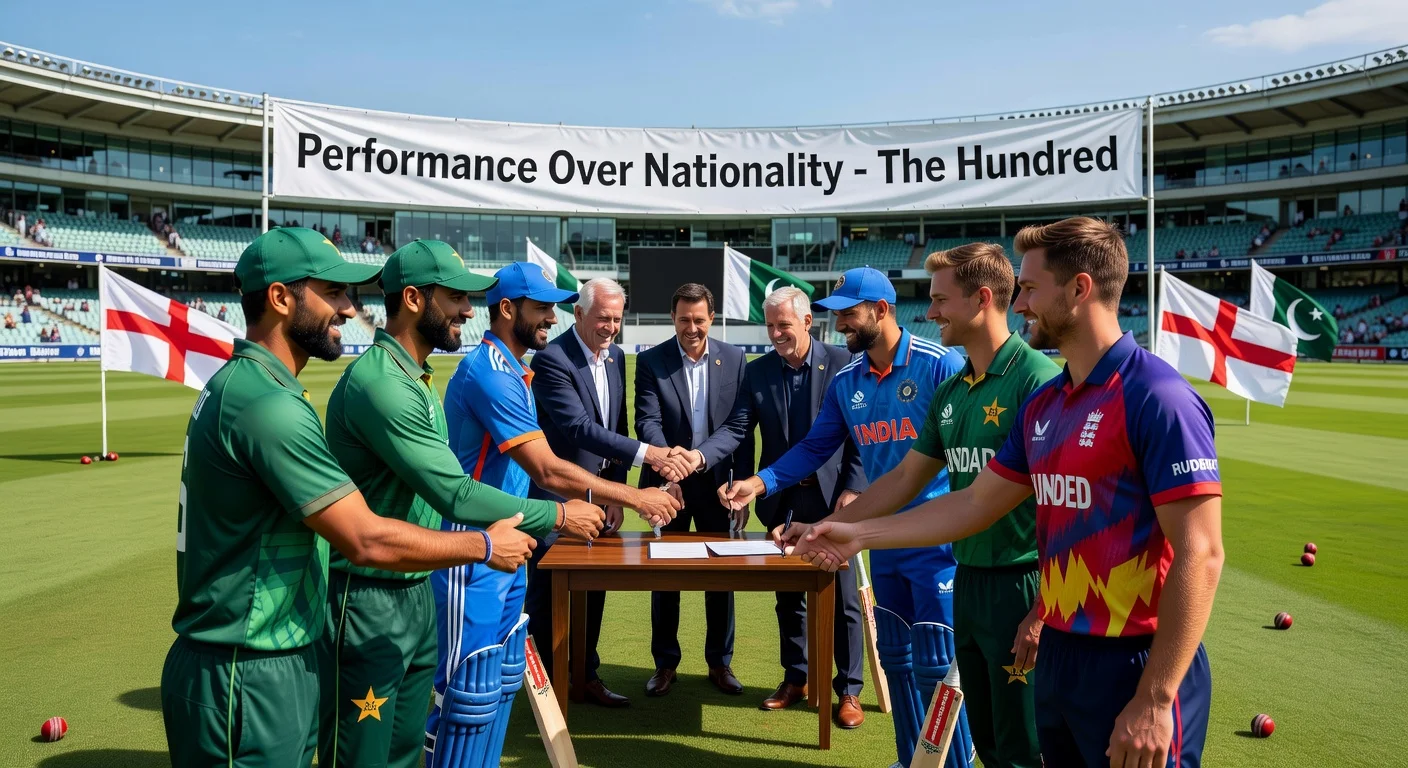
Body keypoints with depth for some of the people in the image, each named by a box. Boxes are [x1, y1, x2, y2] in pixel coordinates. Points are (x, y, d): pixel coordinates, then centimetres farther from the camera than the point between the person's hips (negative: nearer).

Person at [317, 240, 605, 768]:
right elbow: (455, 495, -25)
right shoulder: (378, 382, -22)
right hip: (368, 602, -9)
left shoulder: (417, 380, 10)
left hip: (417, 592, 9)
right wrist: (558, 515, -16)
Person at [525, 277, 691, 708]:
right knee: (547, 591, 5)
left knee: (593, 591, 15)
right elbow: (579, 427, -28)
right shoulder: (552, 359, -18)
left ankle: (587, 676, 29)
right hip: (557, 493, -7)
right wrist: (645, 453, -34)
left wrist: (617, 492, 6)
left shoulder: (616, 357, 7)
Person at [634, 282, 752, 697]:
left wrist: (700, 456, -20)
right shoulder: (650, 361, -3)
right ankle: (665, 664, 23)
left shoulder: (735, 359, 0)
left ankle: (720, 663, 25)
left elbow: (738, 427, -5)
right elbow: (648, 421, -11)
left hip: (716, 481, 1)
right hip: (666, 482, -1)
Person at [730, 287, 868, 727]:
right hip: (782, 500, 3)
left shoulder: (842, 363, -6)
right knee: (788, 595, 14)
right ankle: (795, 680, 29)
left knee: (843, 596, 4)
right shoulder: (757, 372, 2)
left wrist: (853, 489, -10)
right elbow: (741, 434, -1)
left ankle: (849, 690, 17)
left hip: (833, 496, -3)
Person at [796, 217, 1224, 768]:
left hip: (1136, 667, -8)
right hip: (1059, 658, 8)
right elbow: (976, 503, 14)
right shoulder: (1043, 405, 7)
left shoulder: (1156, 397, -17)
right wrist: (861, 534, 13)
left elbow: (1199, 555, -20)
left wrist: (1155, 701, -21)